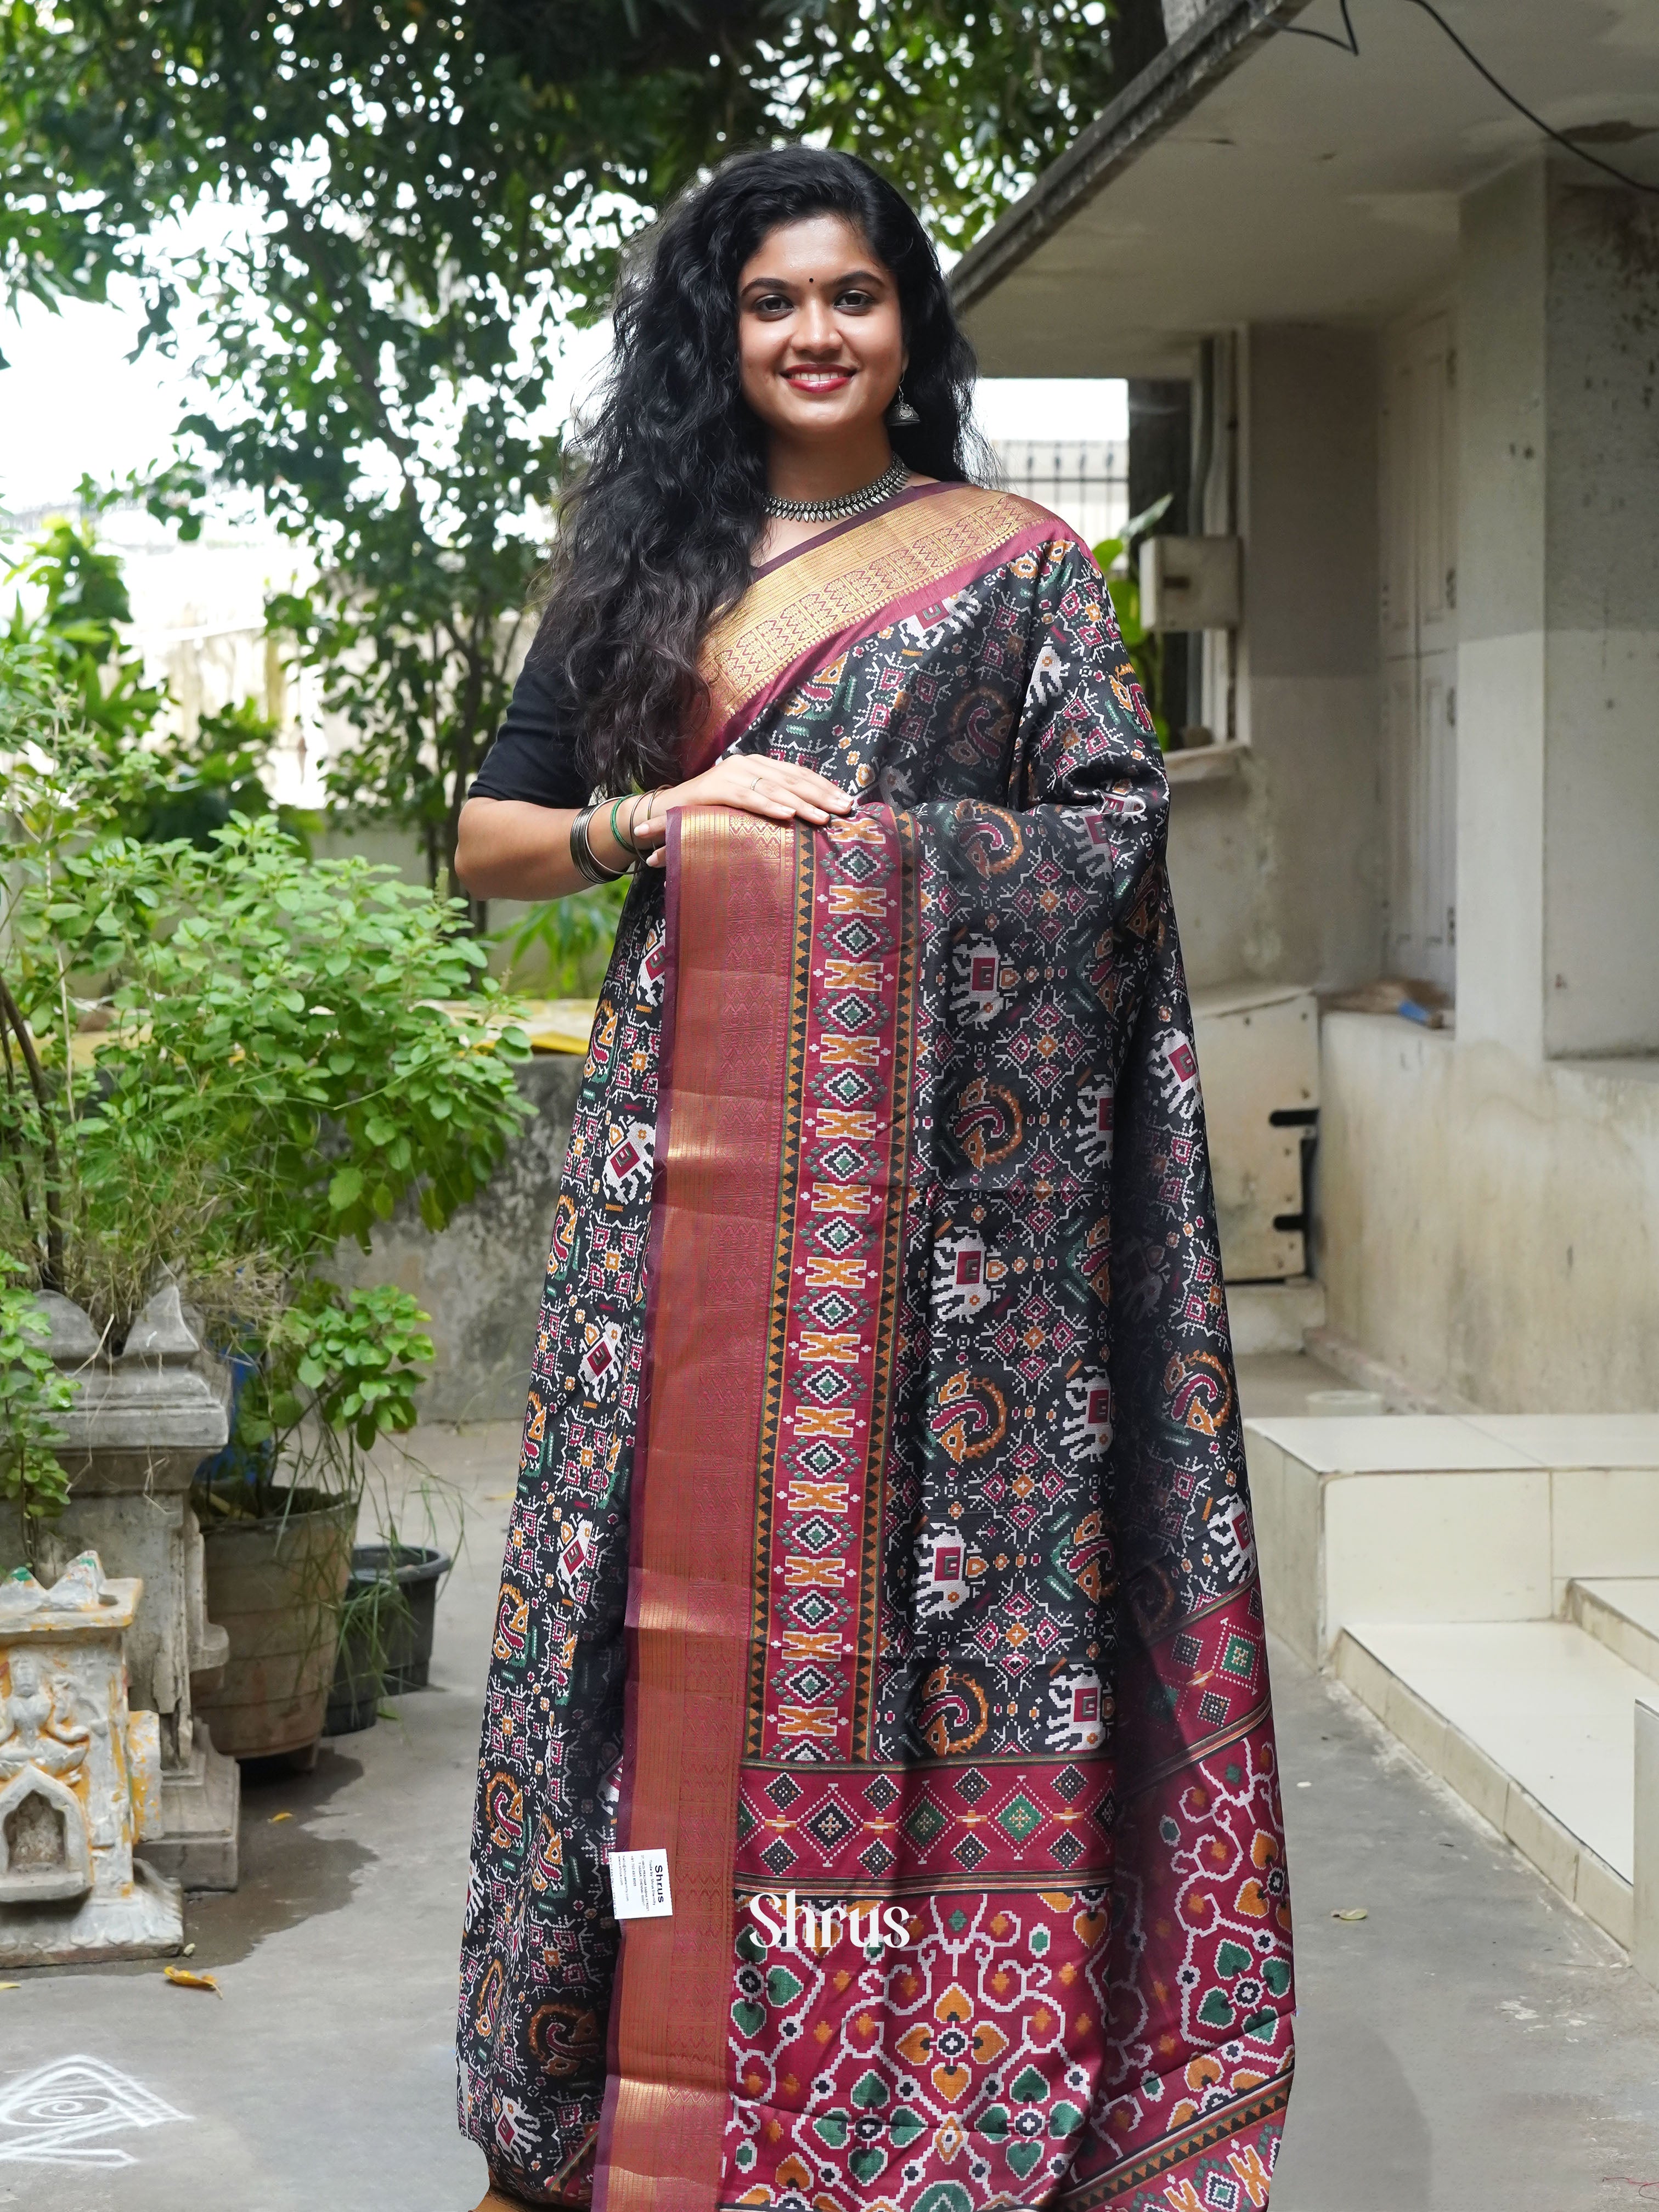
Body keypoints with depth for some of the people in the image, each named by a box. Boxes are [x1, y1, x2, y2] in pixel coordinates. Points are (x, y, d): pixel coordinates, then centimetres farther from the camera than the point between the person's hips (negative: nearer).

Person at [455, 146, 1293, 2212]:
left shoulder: (1016, 561, 8)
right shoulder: (647, 565, 15)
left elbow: (1117, 837, 1)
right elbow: (489, 837, 14)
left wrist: (857, 843, -6)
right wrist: (659, 818, -4)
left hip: (936, 1133, -2)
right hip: (693, 1137, 2)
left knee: (926, 1550, -4)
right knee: (686, 1561, 0)